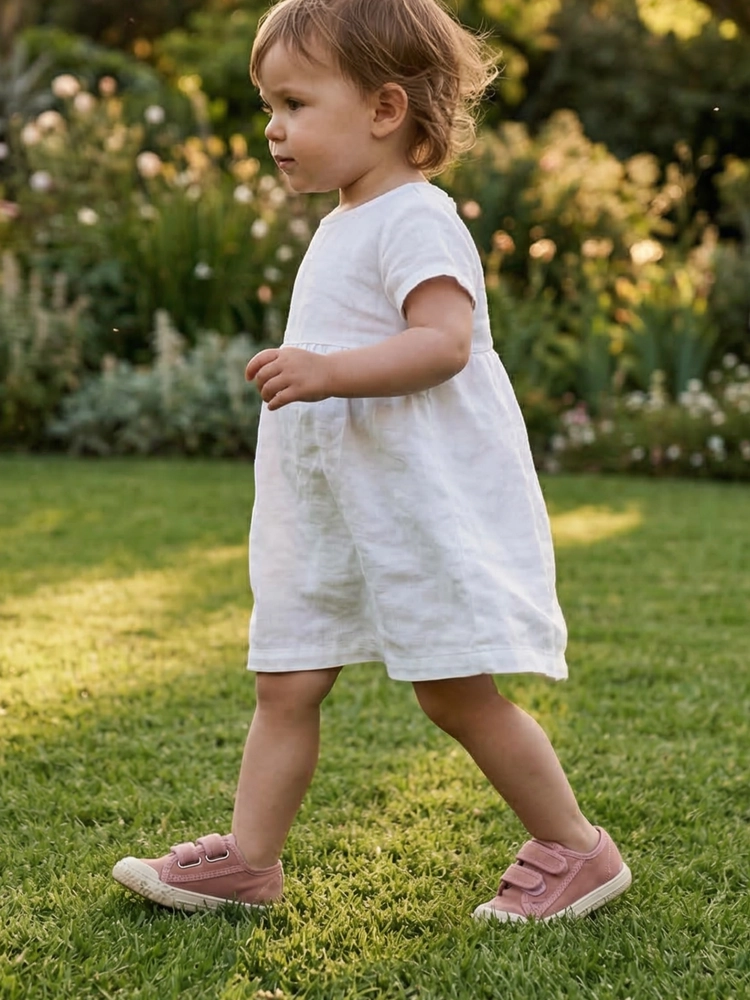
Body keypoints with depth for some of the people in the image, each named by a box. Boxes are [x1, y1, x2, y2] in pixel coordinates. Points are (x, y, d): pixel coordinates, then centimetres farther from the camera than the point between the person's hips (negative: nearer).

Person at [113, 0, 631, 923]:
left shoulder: (413, 218, -13)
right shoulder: (343, 227, 18)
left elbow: (445, 341, -27)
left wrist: (325, 372, -35)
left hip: (428, 505, -9)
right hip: (334, 514, 10)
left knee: (457, 695, -3)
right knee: (285, 683, 7)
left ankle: (578, 850, 13)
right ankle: (246, 859, 16)